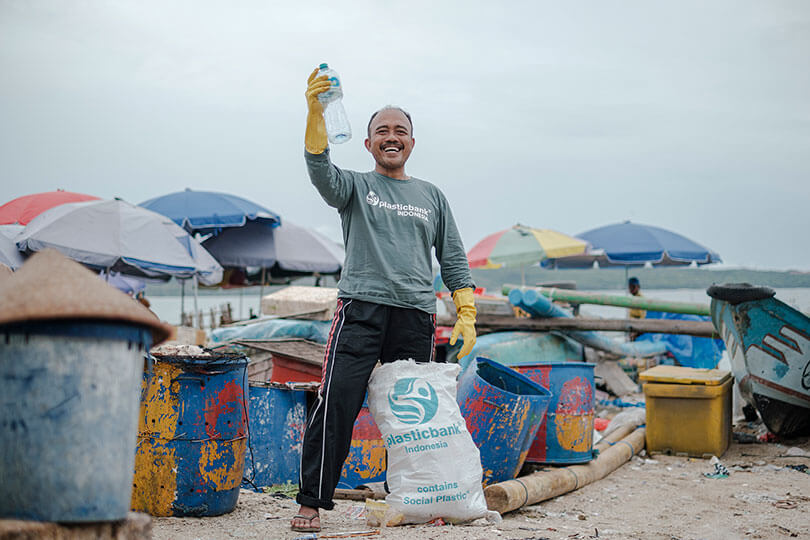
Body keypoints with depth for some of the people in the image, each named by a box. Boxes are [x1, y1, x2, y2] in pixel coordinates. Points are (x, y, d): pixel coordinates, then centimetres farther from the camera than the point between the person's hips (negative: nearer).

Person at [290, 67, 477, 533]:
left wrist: (467, 316, 9)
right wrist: (316, 112, -26)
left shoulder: (432, 196, 19)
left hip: (416, 315, 3)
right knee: (337, 404, -12)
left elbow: (454, 260, 19)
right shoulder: (355, 187, 11)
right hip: (361, 309, -3)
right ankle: (313, 501, -7)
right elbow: (320, 167, -11)